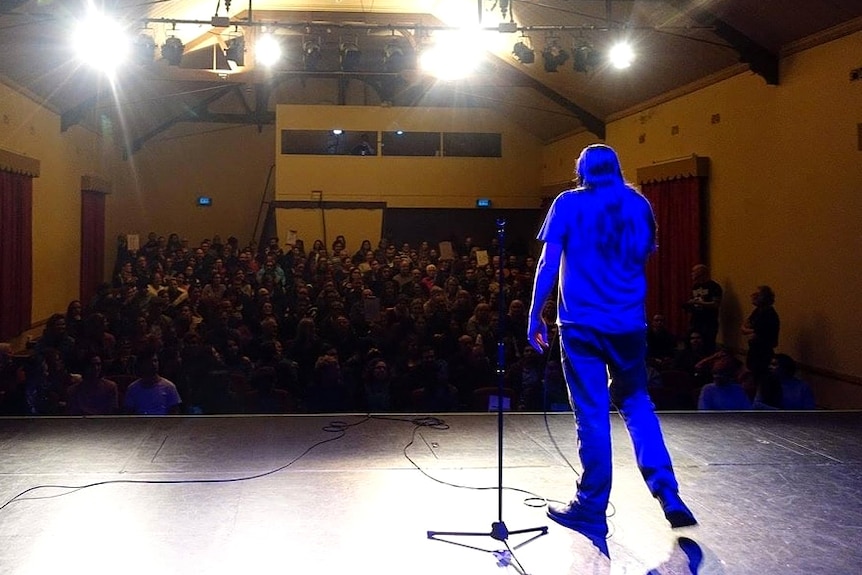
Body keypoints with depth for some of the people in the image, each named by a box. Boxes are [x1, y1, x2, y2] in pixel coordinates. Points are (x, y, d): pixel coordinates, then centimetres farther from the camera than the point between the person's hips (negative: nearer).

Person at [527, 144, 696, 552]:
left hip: (581, 323, -3)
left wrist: (535, 316, 0)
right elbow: (643, 260, 17)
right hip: (629, 322, 3)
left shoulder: (569, 204, -1)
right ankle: (666, 492, 4)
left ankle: (592, 510, 7)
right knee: (635, 402, 16)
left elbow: (549, 265, -5)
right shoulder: (639, 205, 8)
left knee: (592, 414, 1)